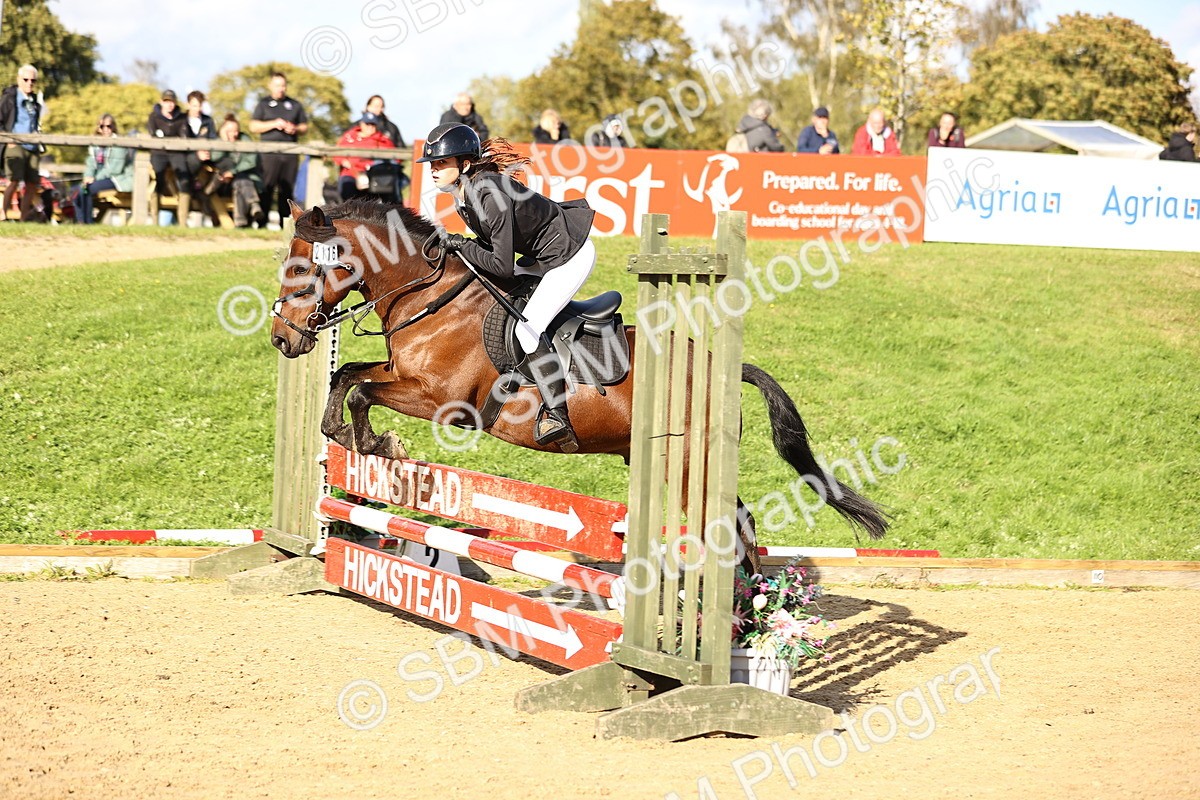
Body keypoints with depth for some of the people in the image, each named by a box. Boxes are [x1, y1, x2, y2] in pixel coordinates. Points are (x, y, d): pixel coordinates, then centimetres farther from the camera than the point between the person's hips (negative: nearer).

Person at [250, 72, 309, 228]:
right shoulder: (264, 104, 11)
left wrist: (296, 129, -3)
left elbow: (305, 127, 19)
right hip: (269, 153, -3)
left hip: (290, 153, 3)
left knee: (287, 190, 2)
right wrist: (274, 124, -9)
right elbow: (253, 126, 2)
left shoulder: (295, 105, 19)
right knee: (267, 188, -10)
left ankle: (285, 223, 4)